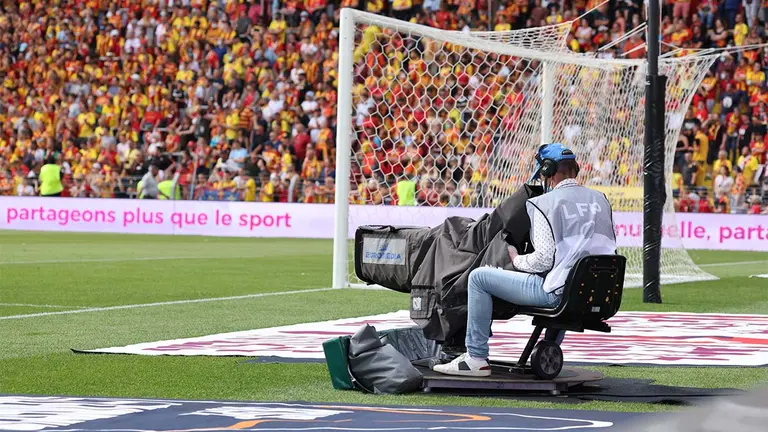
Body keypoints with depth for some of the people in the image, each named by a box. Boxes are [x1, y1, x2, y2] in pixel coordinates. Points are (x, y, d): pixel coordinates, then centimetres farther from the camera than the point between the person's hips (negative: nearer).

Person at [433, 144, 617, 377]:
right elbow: (608, 248, 12)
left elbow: (544, 260, -15)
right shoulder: (601, 200, 10)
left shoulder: (545, 203, -8)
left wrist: (515, 259, 4)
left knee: (479, 277, 4)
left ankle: (476, 358, 3)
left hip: (558, 292, -7)